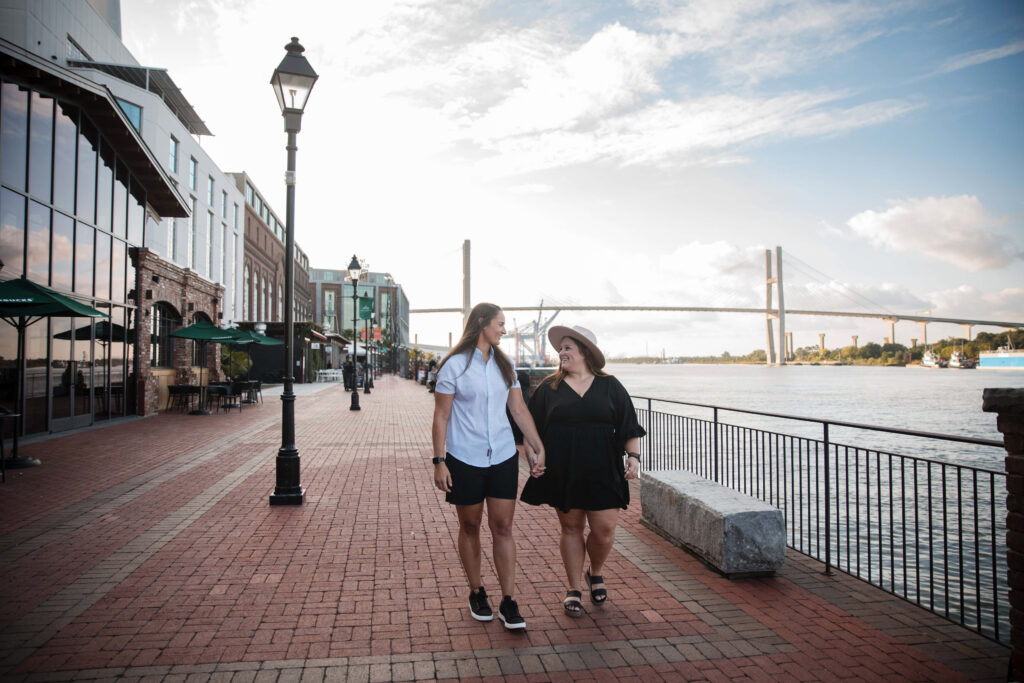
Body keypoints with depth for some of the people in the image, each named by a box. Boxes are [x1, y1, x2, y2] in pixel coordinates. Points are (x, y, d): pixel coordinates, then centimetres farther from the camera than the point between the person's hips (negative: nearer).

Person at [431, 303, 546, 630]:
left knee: (503, 528, 2)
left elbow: (519, 410, 11)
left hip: (503, 457, 3)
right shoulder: (455, 365, -6)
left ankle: (508, 602, 9)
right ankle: (476, 594, 27)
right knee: (470, 526, 10)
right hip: (465, 459, -3)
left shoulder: (504, 365, 8)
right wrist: (440, 462, -11)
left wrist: (538, 448, 7)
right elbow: (441, 417, -6)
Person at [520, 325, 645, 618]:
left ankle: (595, 574, 30)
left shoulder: (609, 386, 3)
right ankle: (573, 589, 23)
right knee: (571, 528, 8)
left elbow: (628, 426, 5)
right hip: (562, 473, 1)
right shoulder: (549, 388, 5)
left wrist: (633, 456, -4)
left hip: (602, 472, 0)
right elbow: (533, 428, 7)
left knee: (604, 528, -1)